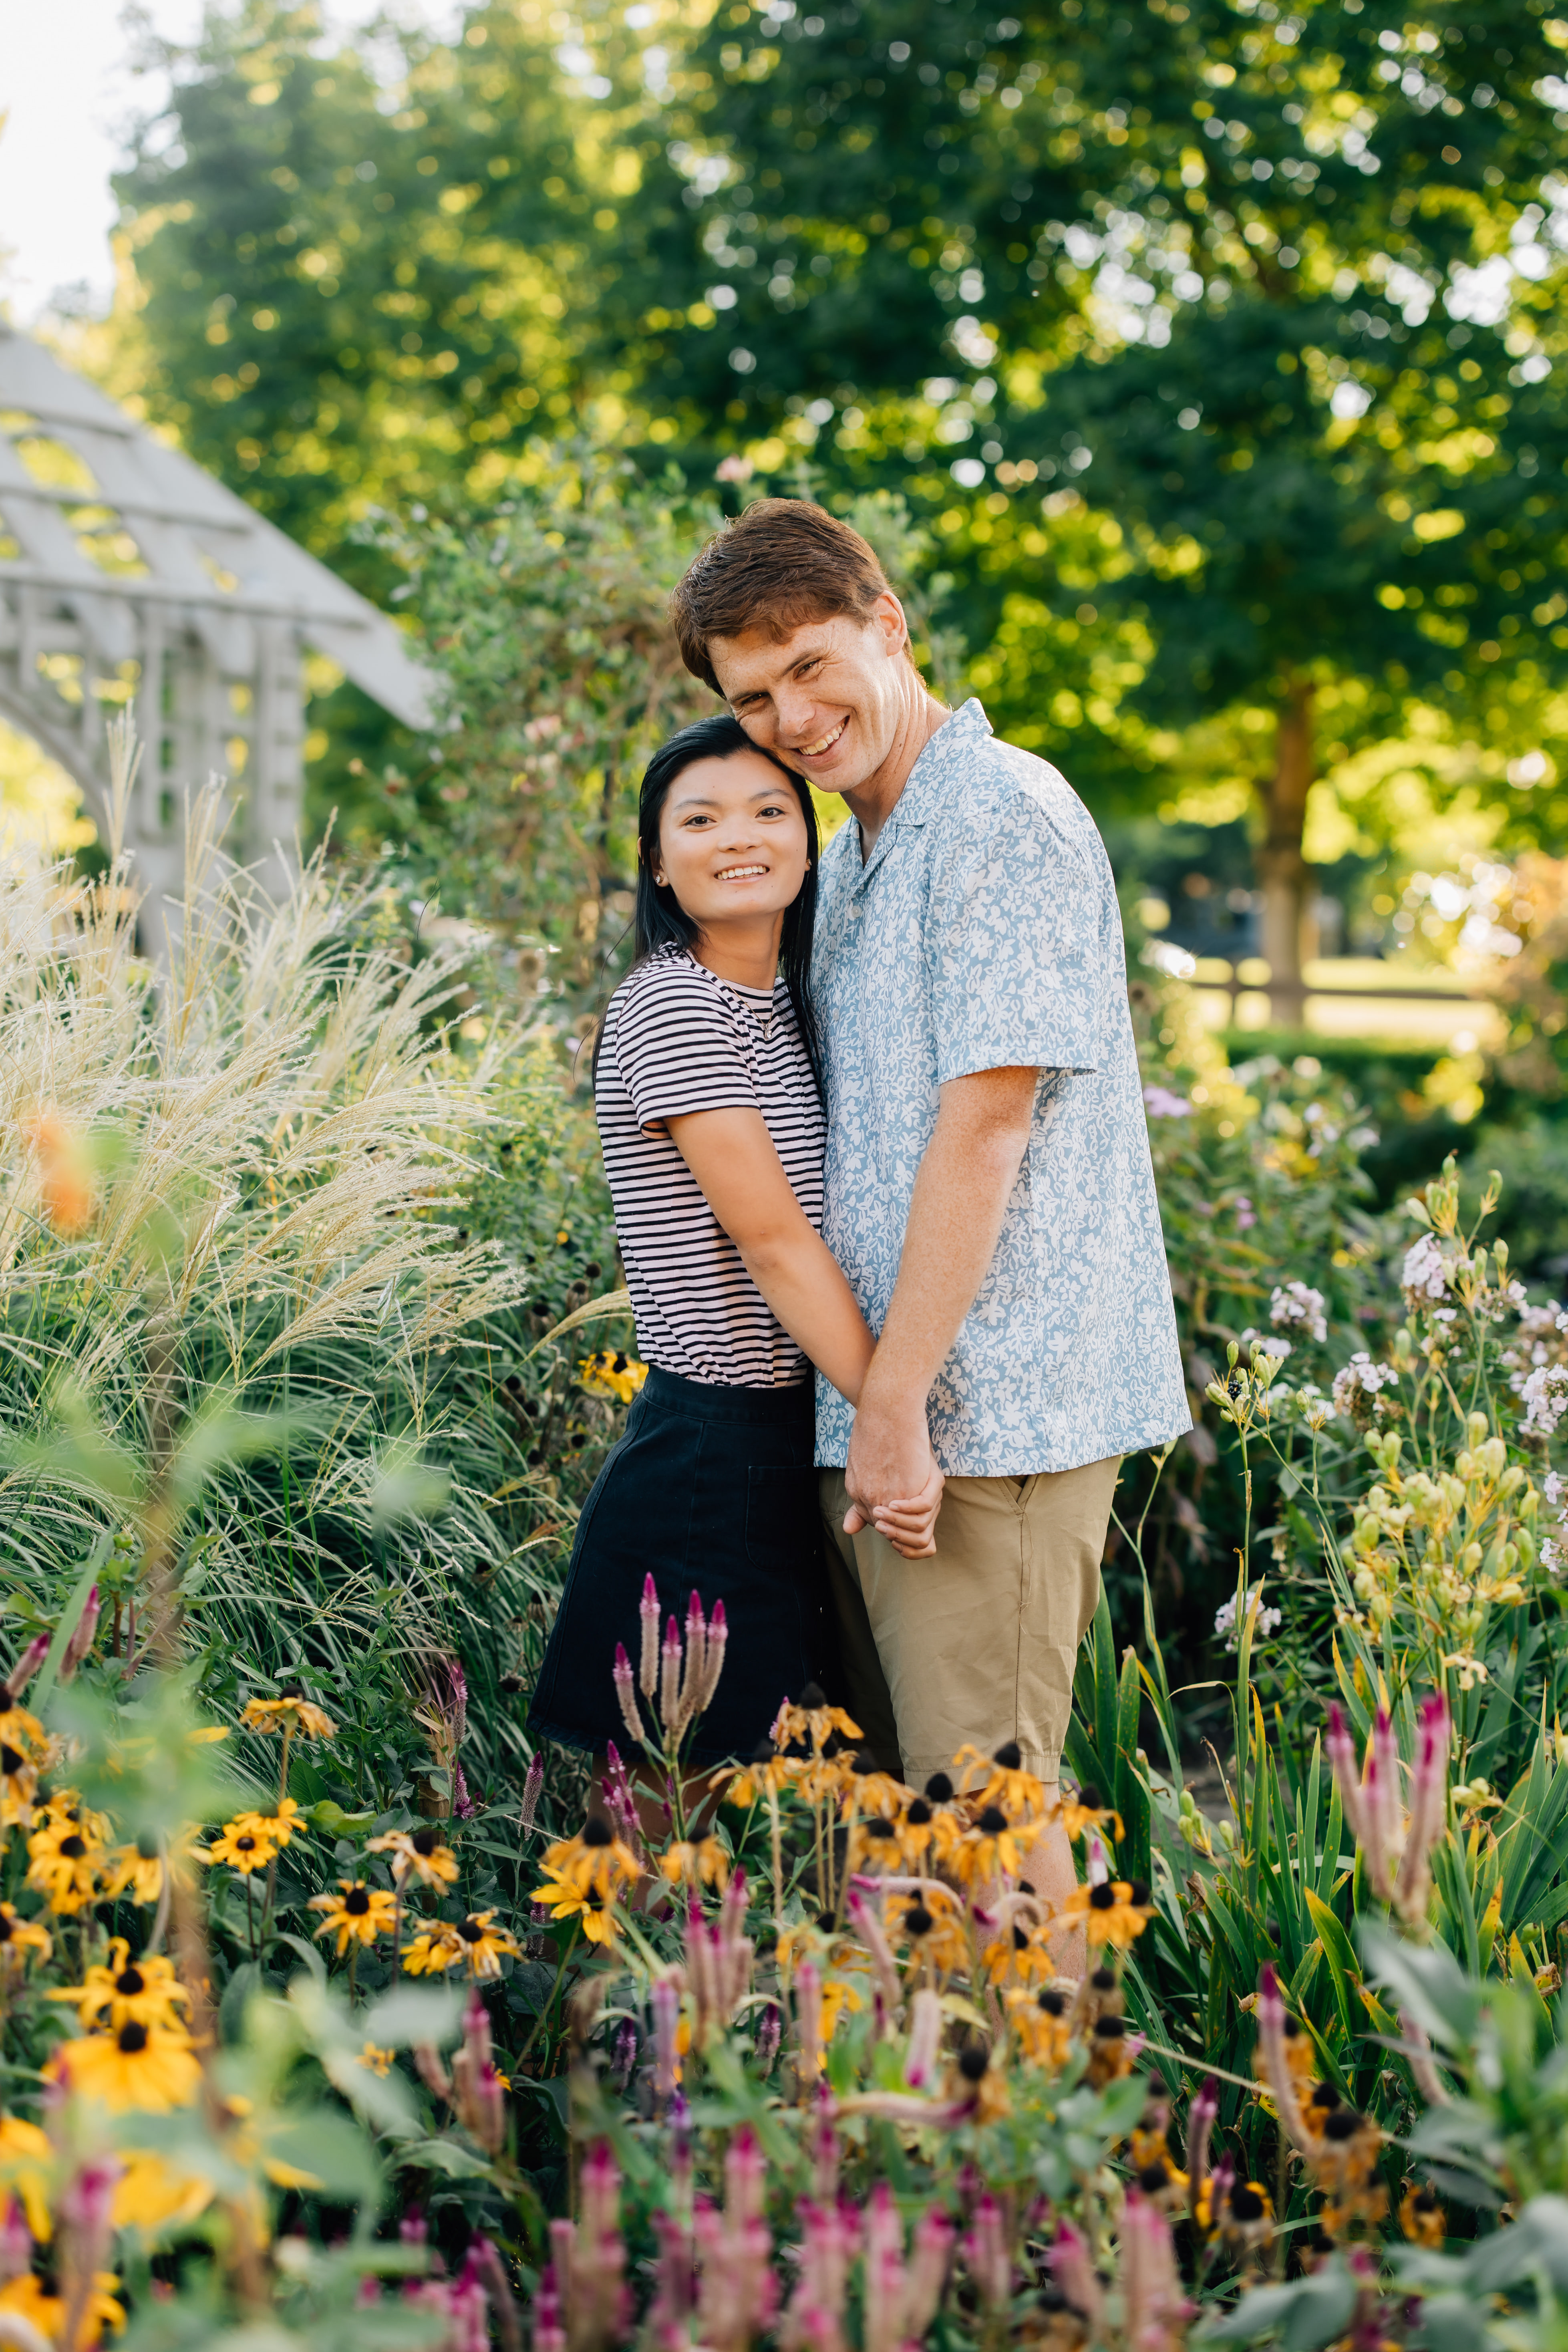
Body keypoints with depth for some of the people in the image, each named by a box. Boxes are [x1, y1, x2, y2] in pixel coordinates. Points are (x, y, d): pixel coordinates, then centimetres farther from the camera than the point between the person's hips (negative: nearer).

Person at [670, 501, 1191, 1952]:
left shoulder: (1003, 816, -12)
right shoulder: (854, 855, 18)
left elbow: (987, 1120, -19)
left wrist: (898, 1396, -19)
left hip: (989, 1404, -10)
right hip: (891, 1398, 10)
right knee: (909, 1788, 15)